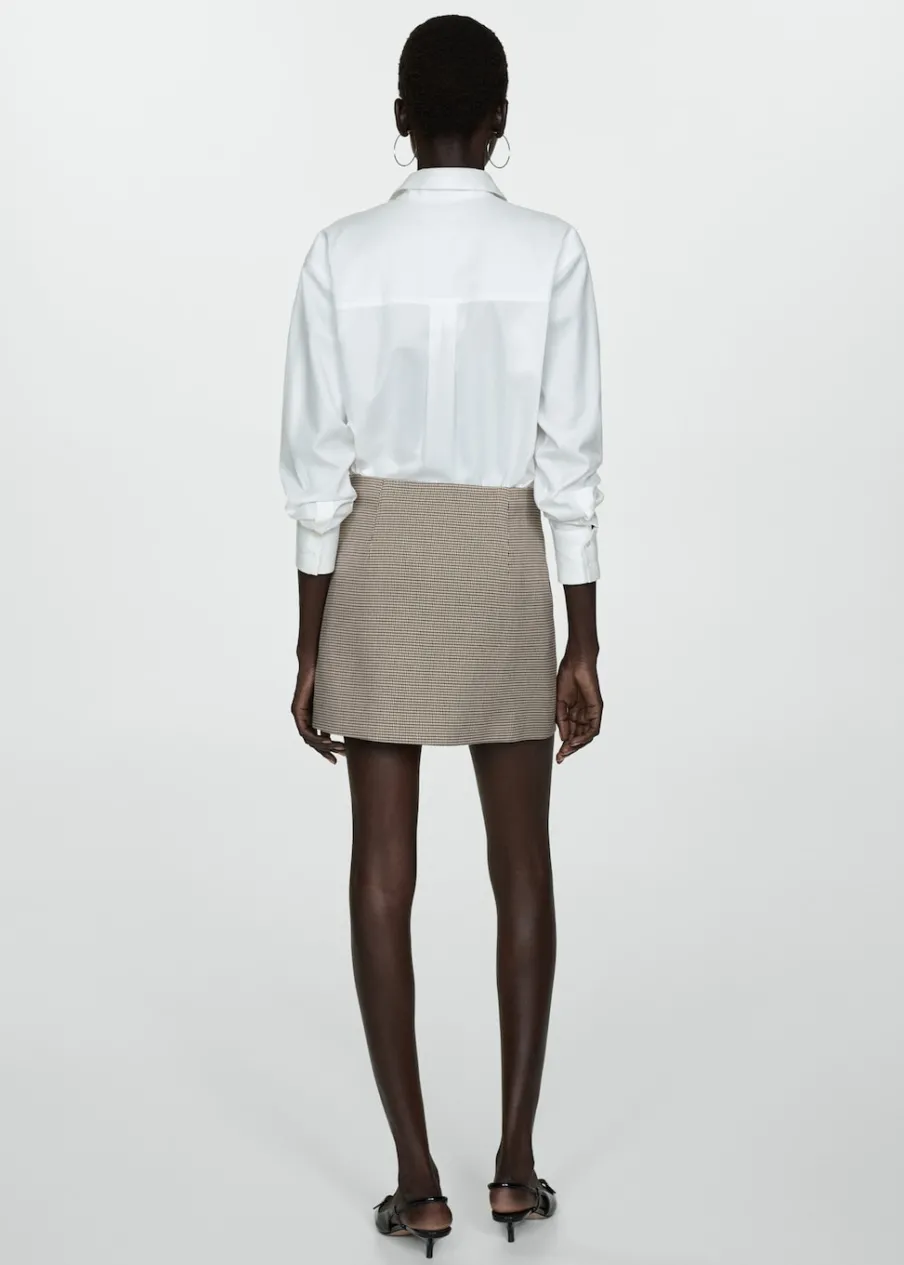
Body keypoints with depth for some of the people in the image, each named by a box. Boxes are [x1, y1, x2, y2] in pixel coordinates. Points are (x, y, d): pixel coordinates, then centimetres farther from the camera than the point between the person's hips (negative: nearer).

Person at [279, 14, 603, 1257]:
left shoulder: (341, 256, -4)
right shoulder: (551, 251, -6)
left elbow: (318, 464, -4)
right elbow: (572, 458, -6)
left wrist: (310, 649, 3)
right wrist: (584, 644, 0)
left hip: (374, 560, 0)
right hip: (503, 561, 0)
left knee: (384, 867, 5)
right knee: (522, 862, 12)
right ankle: (516, 1159, 17)